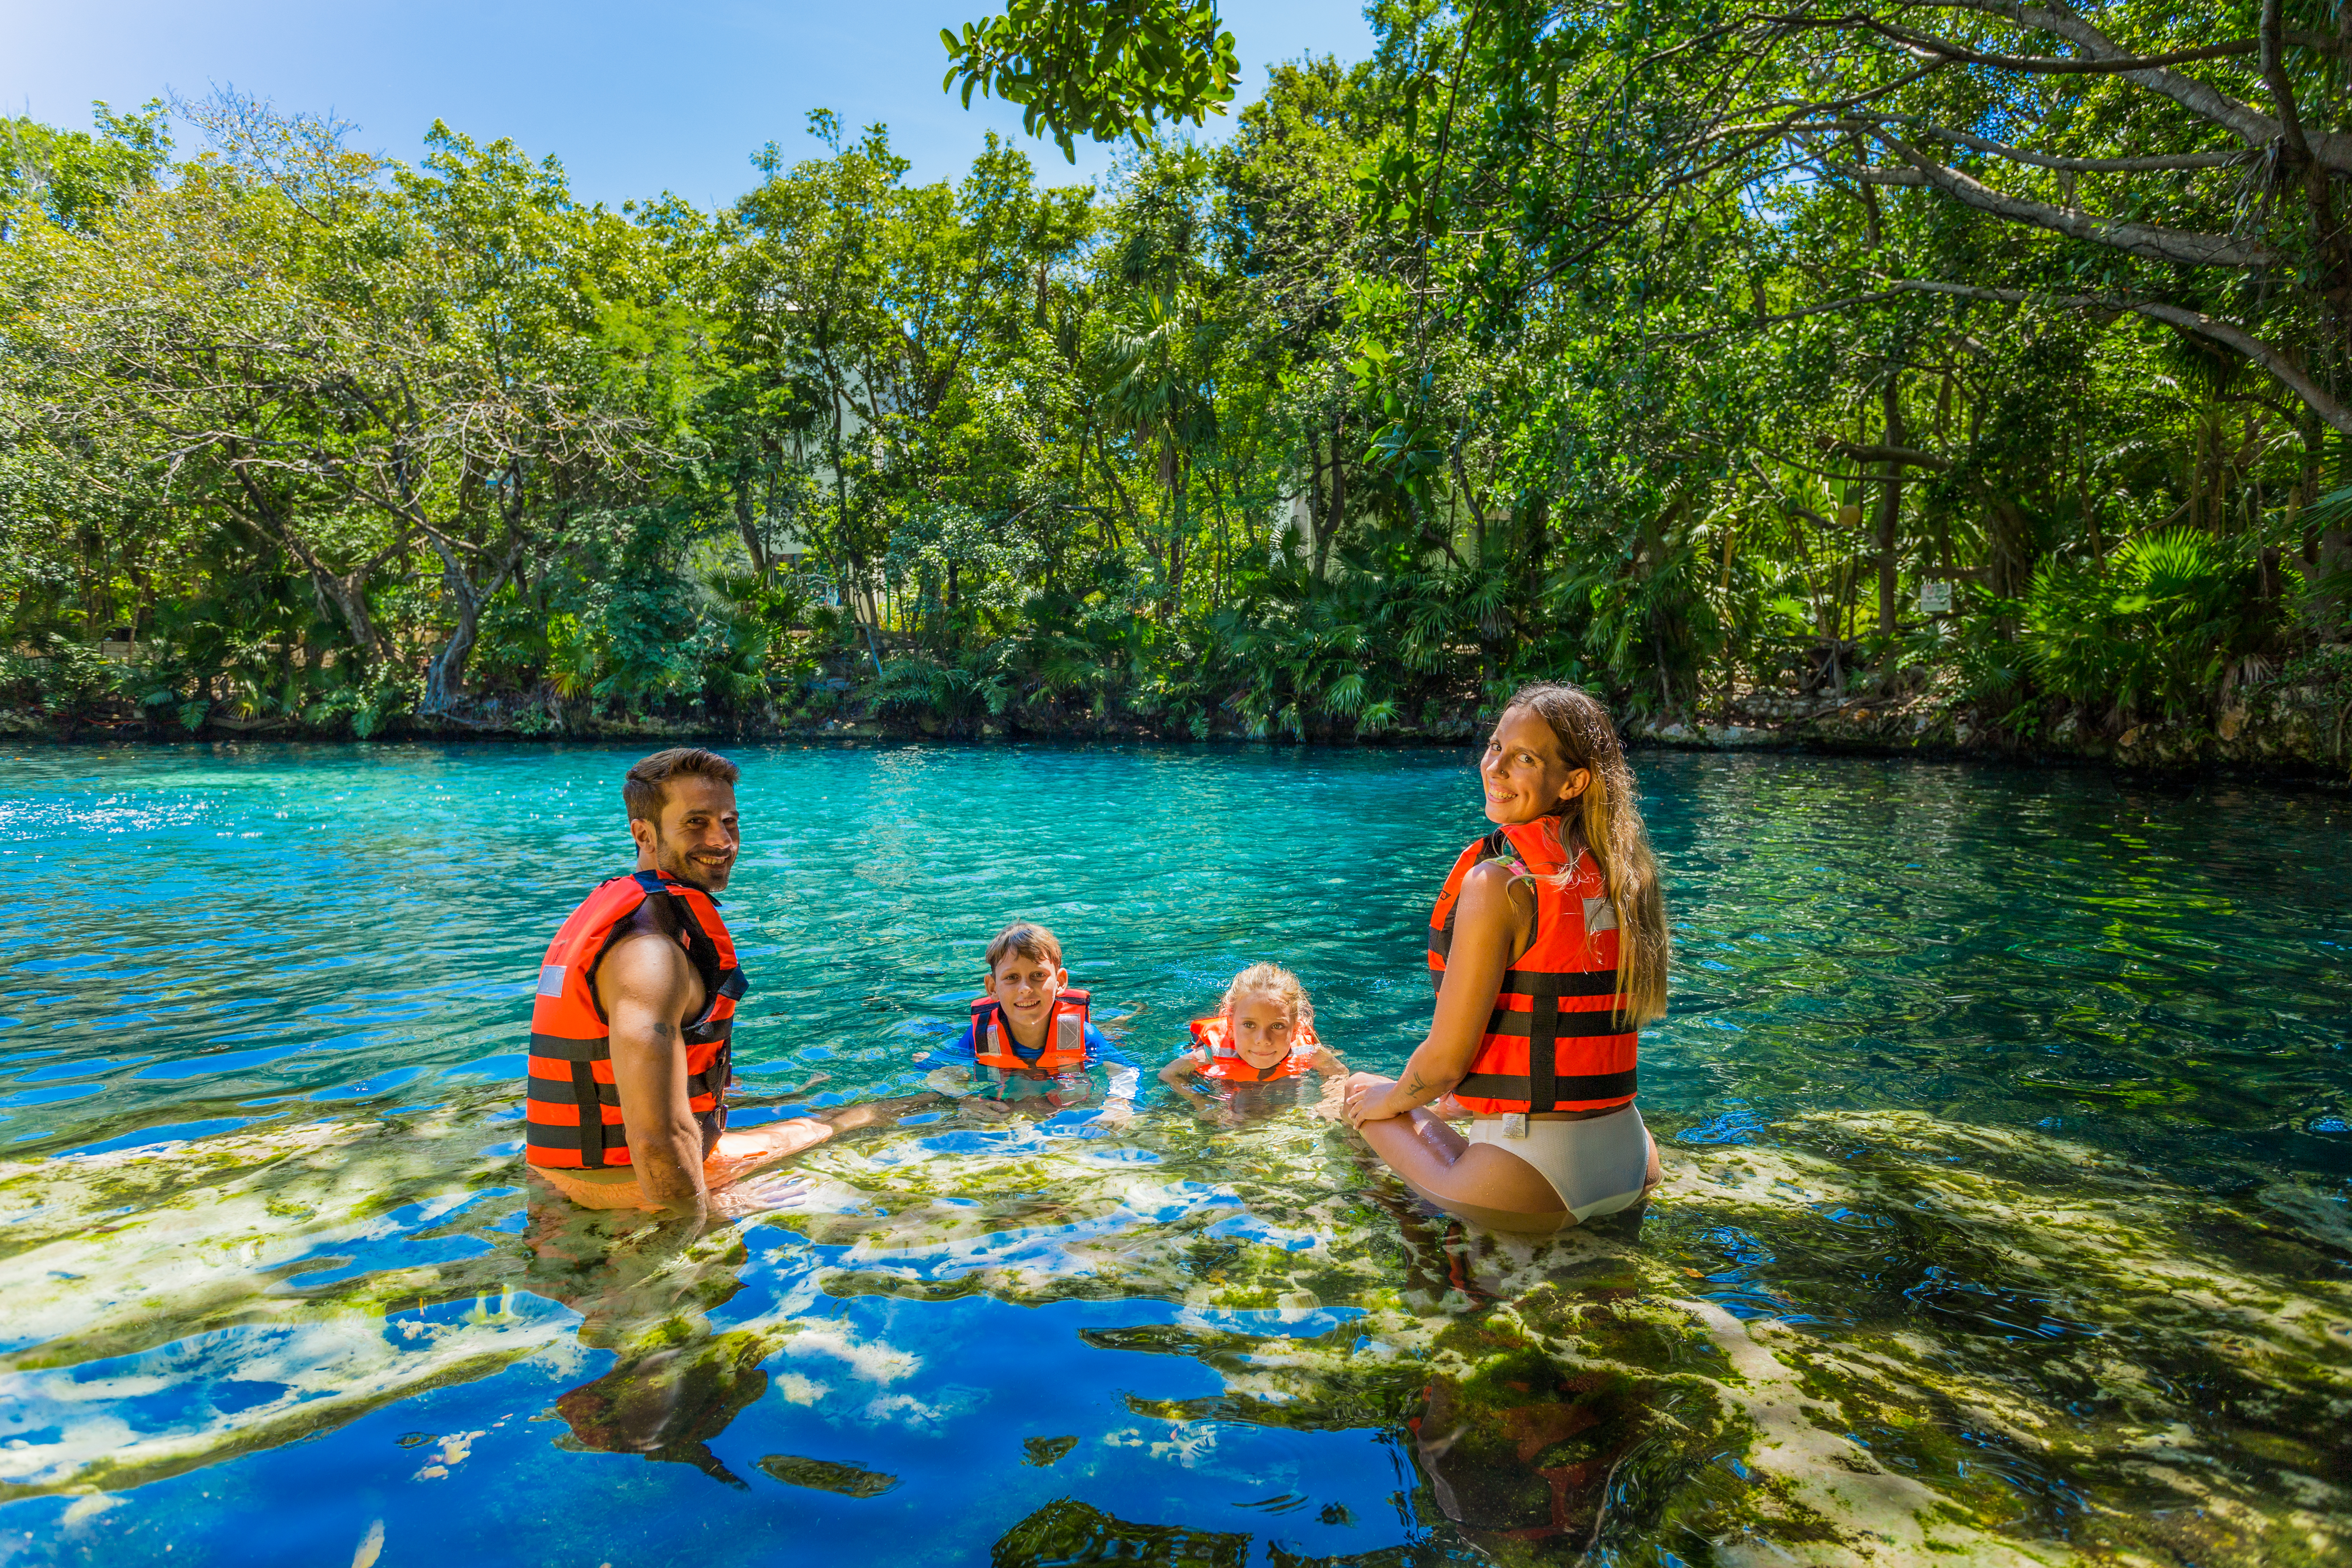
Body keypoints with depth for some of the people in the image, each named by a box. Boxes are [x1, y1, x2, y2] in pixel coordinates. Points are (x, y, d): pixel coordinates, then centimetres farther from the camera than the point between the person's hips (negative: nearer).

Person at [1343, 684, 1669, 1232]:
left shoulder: (1498, 883, -20)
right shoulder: (1620, 875, 2)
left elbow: (1445, 1060, -16)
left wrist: (1388, 1101, 6)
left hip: (1534, 1192, -7)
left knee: (1363, 1091, 15)